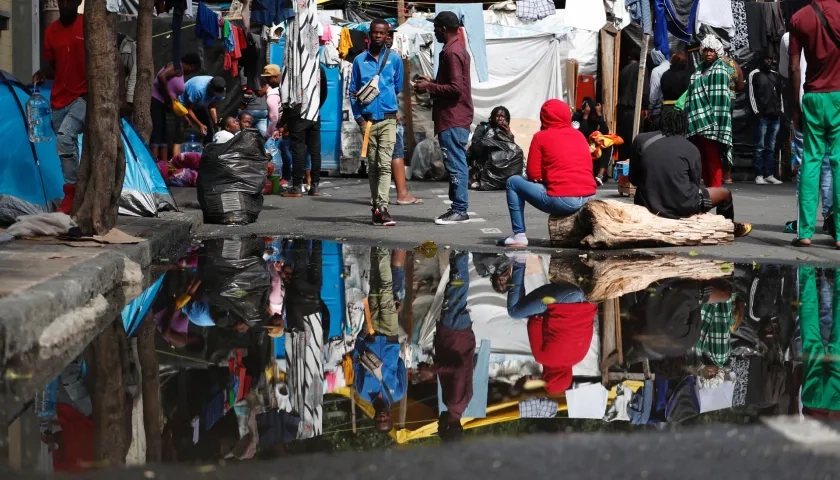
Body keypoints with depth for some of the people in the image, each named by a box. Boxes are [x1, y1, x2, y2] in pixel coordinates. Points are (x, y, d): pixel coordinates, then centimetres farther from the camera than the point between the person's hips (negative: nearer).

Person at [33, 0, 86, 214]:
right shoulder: (51, 31, 7)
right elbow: (50, 64, 13)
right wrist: (42, 73, -10)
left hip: (83, 97, -6)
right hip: (59, 99, 6)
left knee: (64, 137, -24)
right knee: (68, 146, 9)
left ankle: (70, 195, -16)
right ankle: (76, 196, 18)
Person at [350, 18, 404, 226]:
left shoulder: (395, 59, 5)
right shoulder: (360, 60, 6)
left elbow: (398, 88, 12)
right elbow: (353, 92, 7)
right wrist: (359, 117, -3)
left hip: (388, 118, -2)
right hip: (368, 120, 2)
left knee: (384, 164, -11)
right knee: (372, 166, 7)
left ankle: (381, 209, -18)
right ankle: (376, 207, 13)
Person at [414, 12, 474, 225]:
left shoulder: (451, 52, -15)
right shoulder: (458, 48, 17)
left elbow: (455, 88, -22)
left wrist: (429, 87, -12)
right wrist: (432, 82, 16)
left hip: (452, 119, -11)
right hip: (457, 117, 11)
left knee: (455, 164, -8)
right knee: (457, 163, 12)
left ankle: (459, 210, -7)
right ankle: (458, 208, 15)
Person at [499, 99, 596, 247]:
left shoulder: (541, 136, 2)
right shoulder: (580, 136, 17)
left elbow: (533, 175, 0)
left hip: (562, 201, -6)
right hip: (588, 199, 6)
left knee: (513, 182, 14)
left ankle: (519, 235, 8)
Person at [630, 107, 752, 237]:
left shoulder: (640, 140, 1)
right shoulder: (691, 149, -3)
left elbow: (633, 179, 7)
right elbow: (695, 185, 6)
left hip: (649, 204, 3)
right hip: (682, 207, -3)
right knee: (725, 193, 22)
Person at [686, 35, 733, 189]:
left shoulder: (720, 70, -3)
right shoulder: (699, 69, 19)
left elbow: (721, 96, -11)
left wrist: (718, 123, -19)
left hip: (711, 121, -7)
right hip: (698, 121, 7)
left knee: (713, 157, -8)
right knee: (703, 157, 8)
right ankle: (708, 188, 12)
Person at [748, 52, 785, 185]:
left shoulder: (776, 75, 18)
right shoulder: (754, 74, 4)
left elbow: (780, 93, 20)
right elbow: (751, 94, -1)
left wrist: (781, 110, 9)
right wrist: (756, 111, -9)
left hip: (775, 116, 5)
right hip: (762, 116, -5)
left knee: (771, 147, 4)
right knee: (760, 147, -6)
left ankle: (769, 175, 5)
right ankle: (759, 175, -6)